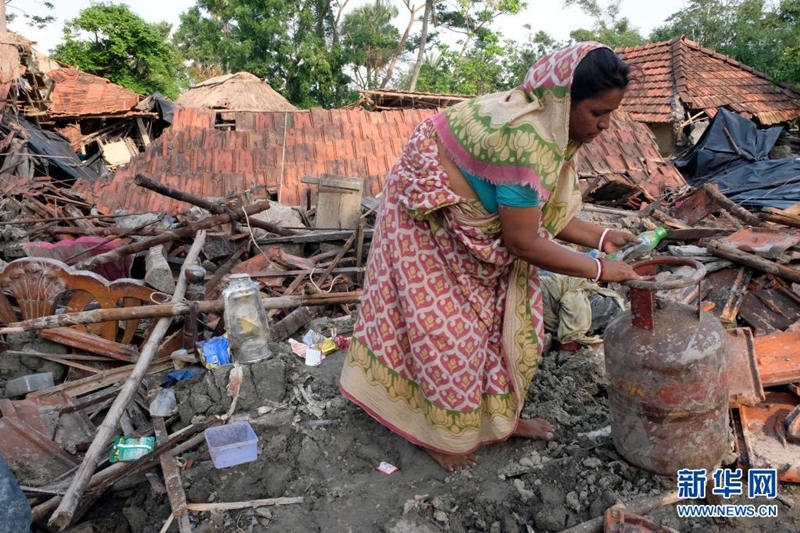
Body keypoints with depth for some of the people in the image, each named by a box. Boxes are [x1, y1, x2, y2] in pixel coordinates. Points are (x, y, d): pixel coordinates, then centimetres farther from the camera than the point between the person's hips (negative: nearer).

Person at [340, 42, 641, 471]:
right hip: (428, 221, -9)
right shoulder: (526, 139, -34)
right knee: (449, 329, -1)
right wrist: (599, 269, -19)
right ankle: (444, 434, 21)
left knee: (505, 316, 12)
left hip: (472, 225, 9)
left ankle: (500, 415, 30)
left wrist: (601, 237, -4)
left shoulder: (550, 125, -5)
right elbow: (523, 243, -28)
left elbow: (542, 212, 4)